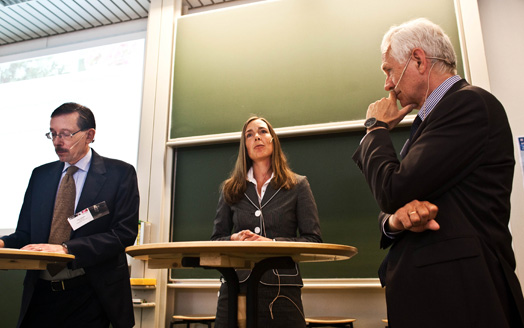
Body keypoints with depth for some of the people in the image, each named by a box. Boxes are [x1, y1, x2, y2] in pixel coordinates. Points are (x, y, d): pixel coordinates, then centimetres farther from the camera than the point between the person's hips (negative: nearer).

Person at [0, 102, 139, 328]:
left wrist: (66, 248, -23)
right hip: (41, 293, 4)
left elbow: (124, 233, -14)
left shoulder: (120, 173, -5)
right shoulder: (40, 175, 11)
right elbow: (25, 233, 11)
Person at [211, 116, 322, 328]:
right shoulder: (230, 189, 11)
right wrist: (234, 239, -10)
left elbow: (314, 240, 0)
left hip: (282, 288, -1)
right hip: (236, 285, 2)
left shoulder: (297, 185, 5)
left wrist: (273, 243, -15)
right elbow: (215, 240, 12)